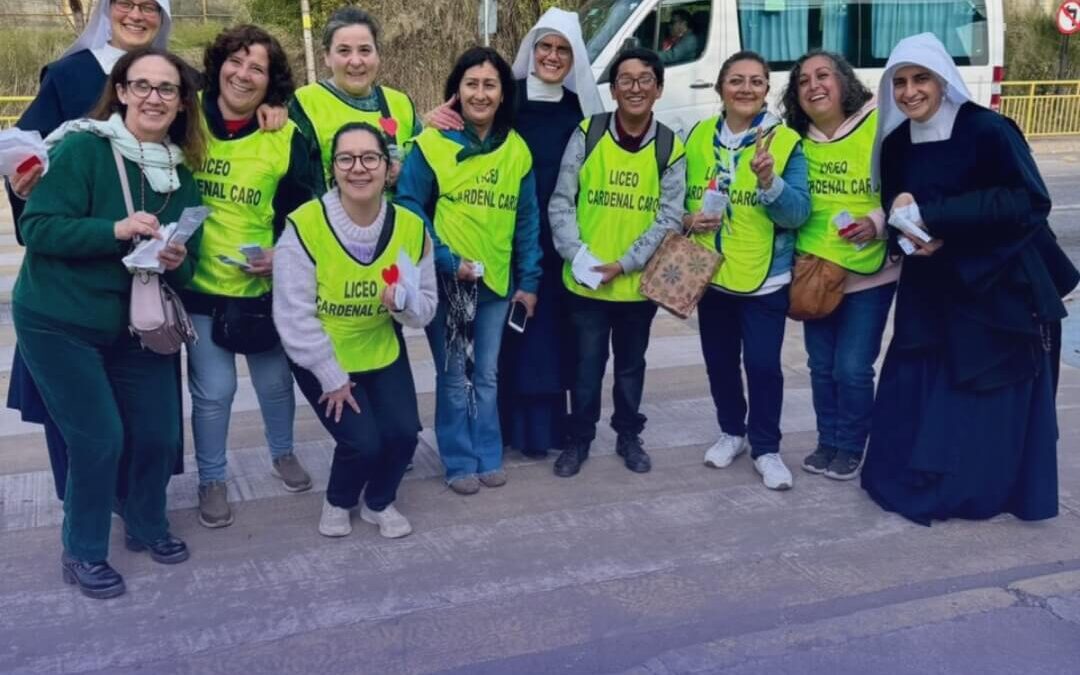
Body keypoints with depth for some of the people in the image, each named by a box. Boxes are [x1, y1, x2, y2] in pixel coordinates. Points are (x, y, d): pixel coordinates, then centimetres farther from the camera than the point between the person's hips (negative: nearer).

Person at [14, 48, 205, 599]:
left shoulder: (180, 174, 5)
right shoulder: (81, 147, -15)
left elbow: (185, 265, 8)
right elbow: (38, 229, -20)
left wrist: (177, 261, -15)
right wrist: (117, 230, -31)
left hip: (136, 327, 6)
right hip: (59, 325, -6)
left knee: (159, 433, 6)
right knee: (99, 439, -6)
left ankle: (147, 526, 33)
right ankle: (83, 553, 17)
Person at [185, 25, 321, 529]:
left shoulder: (287, 137, -7)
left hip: (263, 286, 1)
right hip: (198, 283, -1)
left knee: (274, 379, 15)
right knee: (213, 389, 1)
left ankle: (282, 453, 42)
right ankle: (211, 480, 23)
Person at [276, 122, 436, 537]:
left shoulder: (411, 227, -10)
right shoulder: (305, 225, -23)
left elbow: (426, 309, -3)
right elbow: (294, 315, -20)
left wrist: (406, 300, -27)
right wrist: (332, 376, -16)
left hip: (383, 351, 4)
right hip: (321, 358, -4)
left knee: (403, 433, -9)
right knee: (362, 441, -14)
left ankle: (379, 503, 24)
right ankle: (338, 503, 22)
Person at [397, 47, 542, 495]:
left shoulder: (517, 149, 4)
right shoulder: (431, 143, -9)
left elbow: (527, 219, 7)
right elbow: (409, 208, -9)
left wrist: (529, 280, 6)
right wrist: (446, 260, -16)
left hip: (497, 279, 4)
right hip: (445, 282, -3)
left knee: (487, 374, 14)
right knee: (454, 376, 5)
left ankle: (489, 457, 27)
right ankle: (460, 462, 19)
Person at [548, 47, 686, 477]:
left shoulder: (670, 149, -2)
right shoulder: (587, 135, -4)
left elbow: (669, 219, -5)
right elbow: (561, 202, -4)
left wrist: (623, 265, -14)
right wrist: (578, 256, -16)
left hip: (639, 282, 1)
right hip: (584, 281, -1)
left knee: (631, 364, 16)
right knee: (587, 364, 8)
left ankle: (628, 436, 34)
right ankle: (579, 439, 27)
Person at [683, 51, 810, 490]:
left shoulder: (785, 141, -8)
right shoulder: (698, 137, 3)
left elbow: (798, 213, -14)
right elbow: (679, 197, 11)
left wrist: (770, 181, -31)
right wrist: (689, 219, -10)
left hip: (765, 278, -4)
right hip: (711, 273, 4)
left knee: (763, 364, -2)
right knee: (719, 361, 14)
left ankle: (766, 448, 15)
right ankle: (731, 432, 34)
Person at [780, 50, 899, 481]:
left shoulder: (879, 126, -13)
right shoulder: (798, 139, 4)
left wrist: (878, 222, -24)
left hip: (868, 271, -5)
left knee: (853, 368, -3)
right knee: (821, 366, 12)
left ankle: (850, 448, 17)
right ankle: (827, 443, 29)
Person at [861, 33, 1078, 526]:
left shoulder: (987, 130, -16)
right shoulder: (896, 144, 3)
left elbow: (1030, 201, -21)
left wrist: (933, 217, -24)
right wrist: (903, 217, -13)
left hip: (1001, 285, -5)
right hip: (932, 287, 6)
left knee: (995, 396, 4)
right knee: (918, 387, 7)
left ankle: (988, 487, 19)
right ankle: (915, 478, 22)